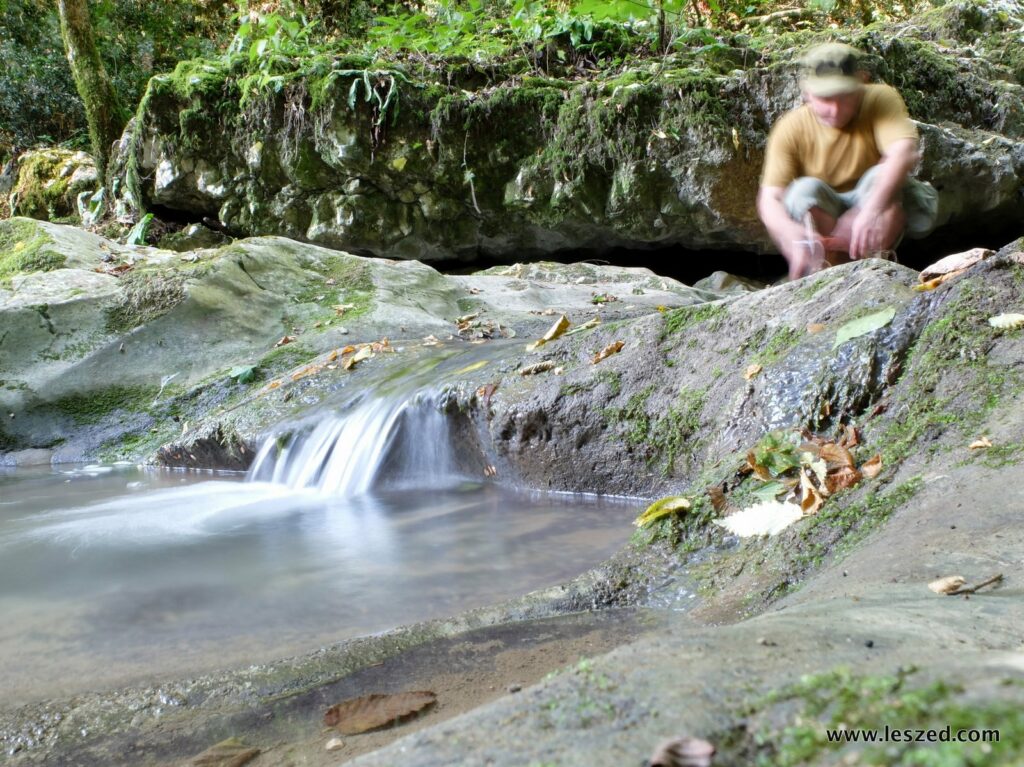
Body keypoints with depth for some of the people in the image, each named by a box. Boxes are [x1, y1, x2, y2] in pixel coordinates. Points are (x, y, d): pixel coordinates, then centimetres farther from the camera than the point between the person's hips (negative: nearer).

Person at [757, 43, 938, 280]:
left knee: (883, 177, -30)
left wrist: (872, 209, -52)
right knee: (807, 189, -29)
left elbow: (904, 153, -34)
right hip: (818, 220, 1)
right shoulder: (791, 129, -13)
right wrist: (789, 232, -44)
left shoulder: (880, 101, -16)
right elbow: (769, 199, -20)